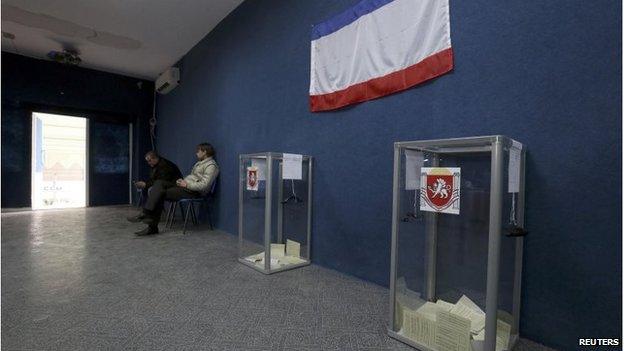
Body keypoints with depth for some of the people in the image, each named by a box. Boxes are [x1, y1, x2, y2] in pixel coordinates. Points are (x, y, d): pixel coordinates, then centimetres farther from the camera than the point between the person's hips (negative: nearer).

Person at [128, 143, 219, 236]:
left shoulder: (211, 165, -10)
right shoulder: (199, 163, 24)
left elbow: (204, 185, -20)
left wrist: (186, 184, -15)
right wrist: (182, 181, 6)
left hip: (193, 191, -10)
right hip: (185, 186, 10)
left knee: (160, 193, -17)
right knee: (159, 183, -8)